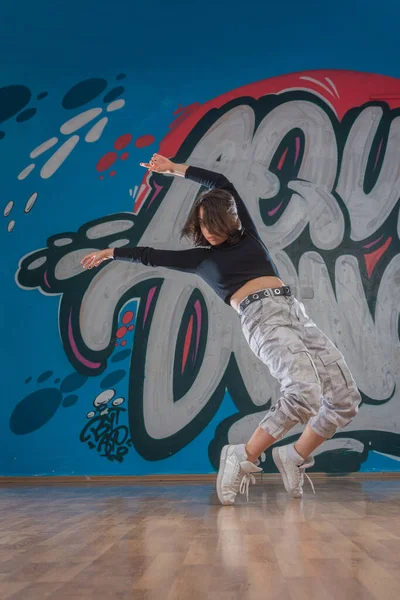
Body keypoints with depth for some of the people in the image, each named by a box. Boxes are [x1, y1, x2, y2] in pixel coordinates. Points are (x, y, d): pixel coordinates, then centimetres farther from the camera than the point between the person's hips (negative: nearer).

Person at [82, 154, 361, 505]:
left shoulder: (249, 236, 22)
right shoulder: (202, 258, 15)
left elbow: (222, 184, 23)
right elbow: (151, 257, 21)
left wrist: (175, 169, 28)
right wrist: (111, 253, 29)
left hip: (296, 314, 5)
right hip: (263, 318, -5)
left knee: (346, 400, -5)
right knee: (304, 392, -31)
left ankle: (295, 457, 14)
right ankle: (243, 458, -16)